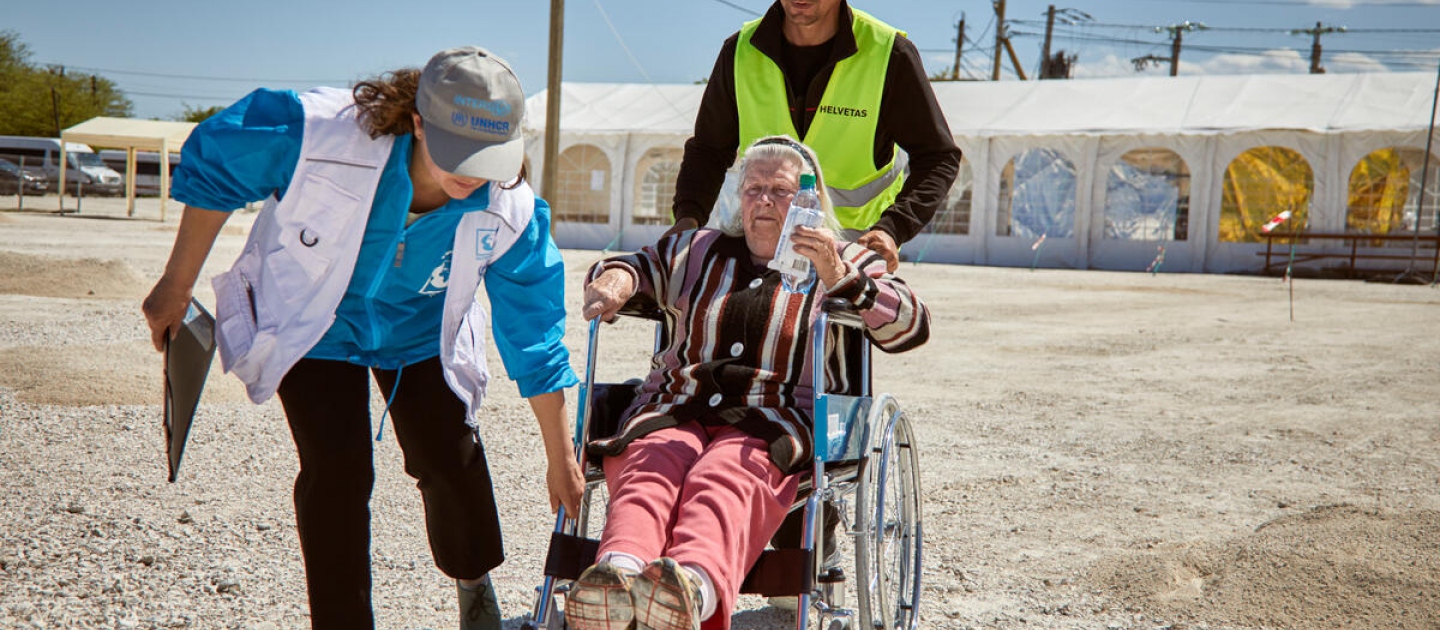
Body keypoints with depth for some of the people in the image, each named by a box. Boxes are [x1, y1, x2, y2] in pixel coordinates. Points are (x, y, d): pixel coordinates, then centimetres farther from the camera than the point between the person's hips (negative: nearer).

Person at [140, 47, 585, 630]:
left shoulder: (510, 213, -28)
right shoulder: (320, 133, -36)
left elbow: (535, 339, -15)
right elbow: (211, 166, -16)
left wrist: (561, 460, -10)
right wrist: (176, 288, -9)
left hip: (419, 333, 2)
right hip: (311, 321, -2)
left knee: (451, 458, -7)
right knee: (336, 471, -14)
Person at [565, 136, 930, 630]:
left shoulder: (846, 265, 20)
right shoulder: (696, 251, 31)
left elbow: (913, 325, 5)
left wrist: (838, 277, -12)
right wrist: (615, 282, 2)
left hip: (774, 426, -3)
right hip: (673, 413, 3)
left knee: (724, 480, -38)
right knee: (649, 471, -33)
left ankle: (694, 587, -66)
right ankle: (617, 574, -61)